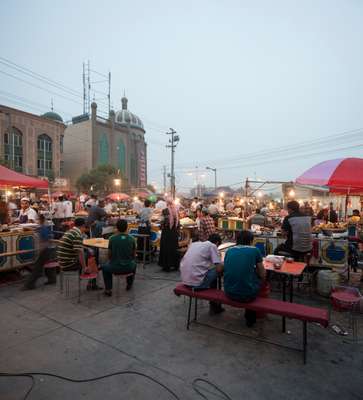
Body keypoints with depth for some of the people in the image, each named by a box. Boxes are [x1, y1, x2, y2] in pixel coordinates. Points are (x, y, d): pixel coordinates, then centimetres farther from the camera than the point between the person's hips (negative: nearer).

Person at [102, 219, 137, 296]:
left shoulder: (112, 238, -8)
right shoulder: (131, 239, -5)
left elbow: (109, 256, 2)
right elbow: (134, 255, 6)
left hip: (115, 268, -1)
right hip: (129, 268, 1)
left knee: (104, 267, 31)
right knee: (134, 264, 36)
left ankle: (108, 290, 24)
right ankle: (129, 284, 48)